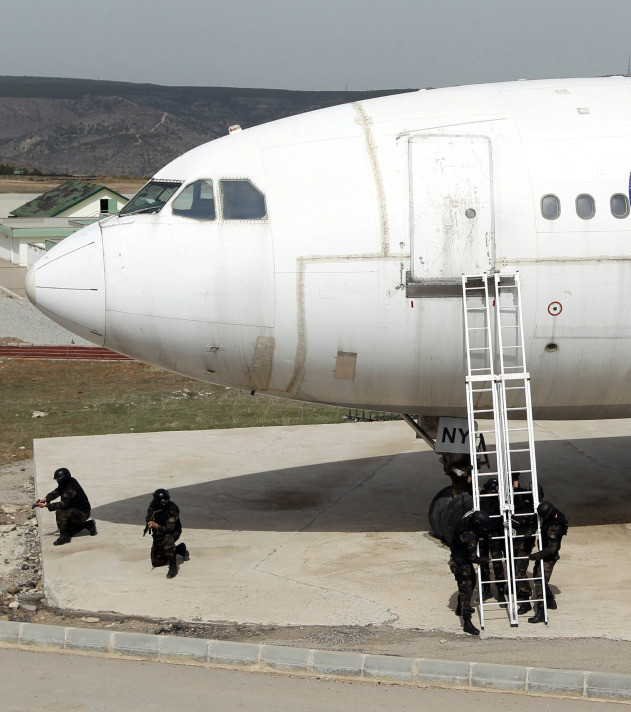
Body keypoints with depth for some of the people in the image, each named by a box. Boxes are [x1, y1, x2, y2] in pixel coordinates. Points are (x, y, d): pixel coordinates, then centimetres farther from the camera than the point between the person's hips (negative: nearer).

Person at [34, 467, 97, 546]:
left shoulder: (70, 488, -28)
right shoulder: (66, 483, 1)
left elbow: (64, 504, -32)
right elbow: (56, 492, 7)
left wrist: (45, 505, -31)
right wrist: (45, 499, -10)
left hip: (82, 513, -10)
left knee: (60, 512, -30)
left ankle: (64, 536, -23)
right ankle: (88, 525, 24)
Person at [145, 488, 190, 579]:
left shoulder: (172, 509, -28)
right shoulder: (153, 505, -11)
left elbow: (169, 528, -30)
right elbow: (147, 518, 1)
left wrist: (156, 526, -44)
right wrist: (150, 522, -24)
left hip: (173, 532, -6)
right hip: (158, 535, 6)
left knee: (167, 540, -43)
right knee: (156, 562, 9)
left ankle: (173, 568, -32)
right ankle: (180, 549, 29)